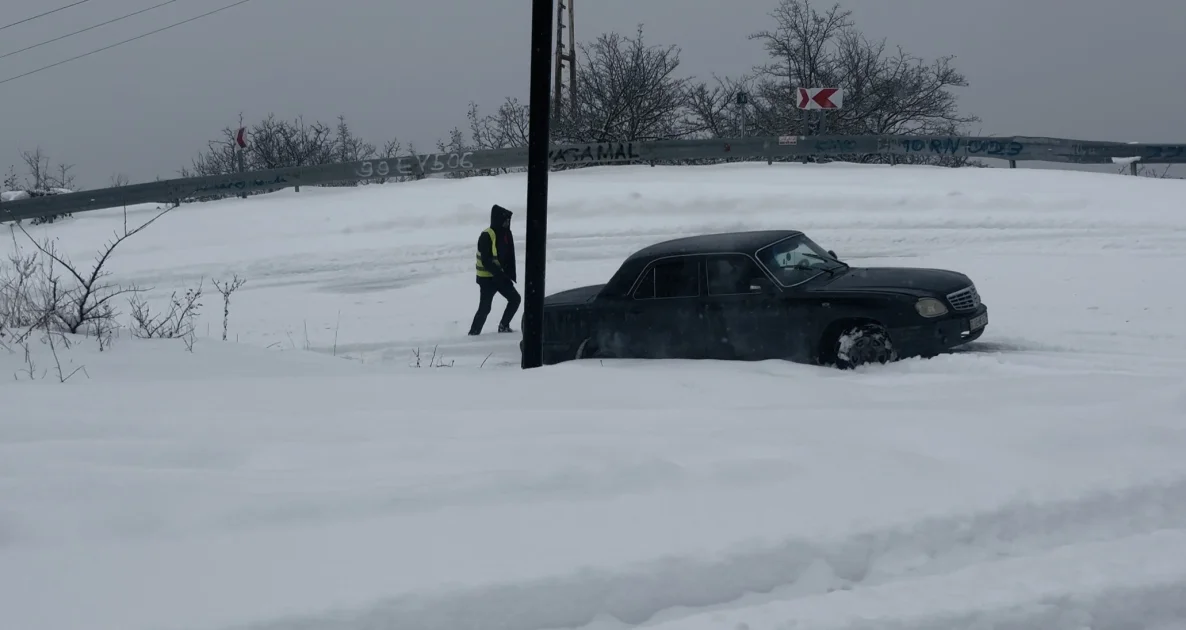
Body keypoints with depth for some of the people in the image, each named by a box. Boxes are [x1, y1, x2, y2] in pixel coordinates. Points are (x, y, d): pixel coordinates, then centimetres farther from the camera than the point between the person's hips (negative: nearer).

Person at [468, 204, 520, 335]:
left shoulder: (506, 234, 3)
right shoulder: (486, 236, -21)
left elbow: (510, 257, 8)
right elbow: (486, 261, -24)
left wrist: (511, 275, -2)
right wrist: (500, 275, -25)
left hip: (500, 276, 8)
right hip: (486, 278, -8)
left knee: (515, 299, 10)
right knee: (484, 308, -7)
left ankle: (504, 326, 22)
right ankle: (473, 334, 2)